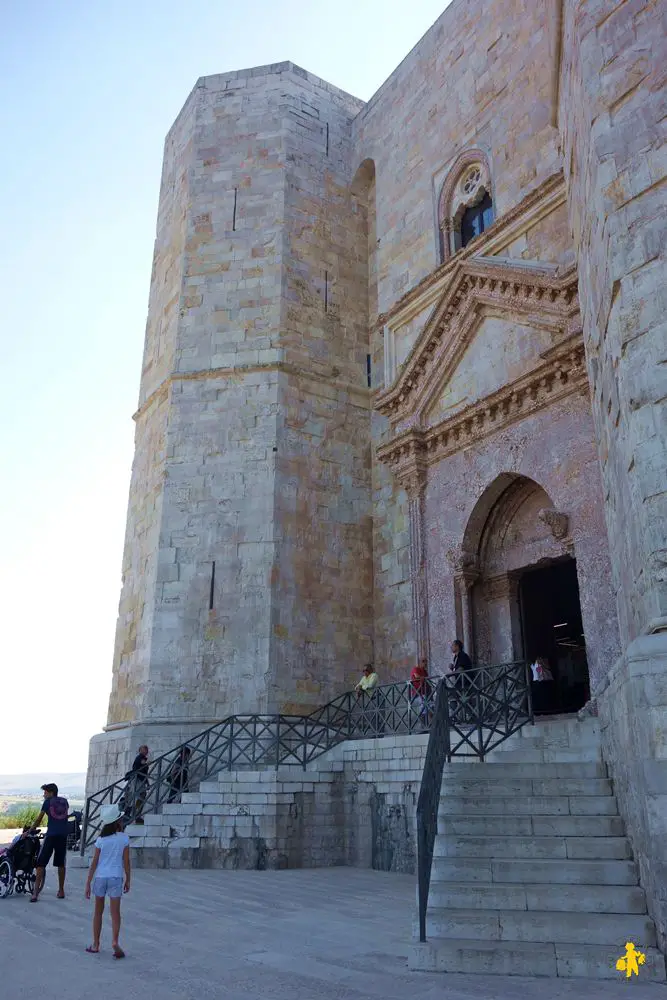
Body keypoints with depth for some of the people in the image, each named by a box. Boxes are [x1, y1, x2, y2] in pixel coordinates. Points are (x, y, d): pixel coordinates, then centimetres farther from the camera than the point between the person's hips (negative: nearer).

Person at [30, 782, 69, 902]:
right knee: (61, 864, 14)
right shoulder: (65, 801, 15)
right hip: (63, 835, 4)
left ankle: (36, 893, -7)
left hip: (51, 835, -4)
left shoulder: (48, 801, 4)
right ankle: (61, 891, 18)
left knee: (41, 863, 0)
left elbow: (39, 819, 4)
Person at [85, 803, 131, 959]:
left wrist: (88, 883, 2)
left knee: (98, 911, 16)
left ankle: (95, 944, 23)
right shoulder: (124, 838, -5)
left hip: (100, 877, 1)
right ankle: (115, 941, -14)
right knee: (115, 912, 3)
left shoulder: (101, 840, -3)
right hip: (116, 877, -1)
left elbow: (94, 863, -4)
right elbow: (126, 861, -2)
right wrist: (128, 880, 8)